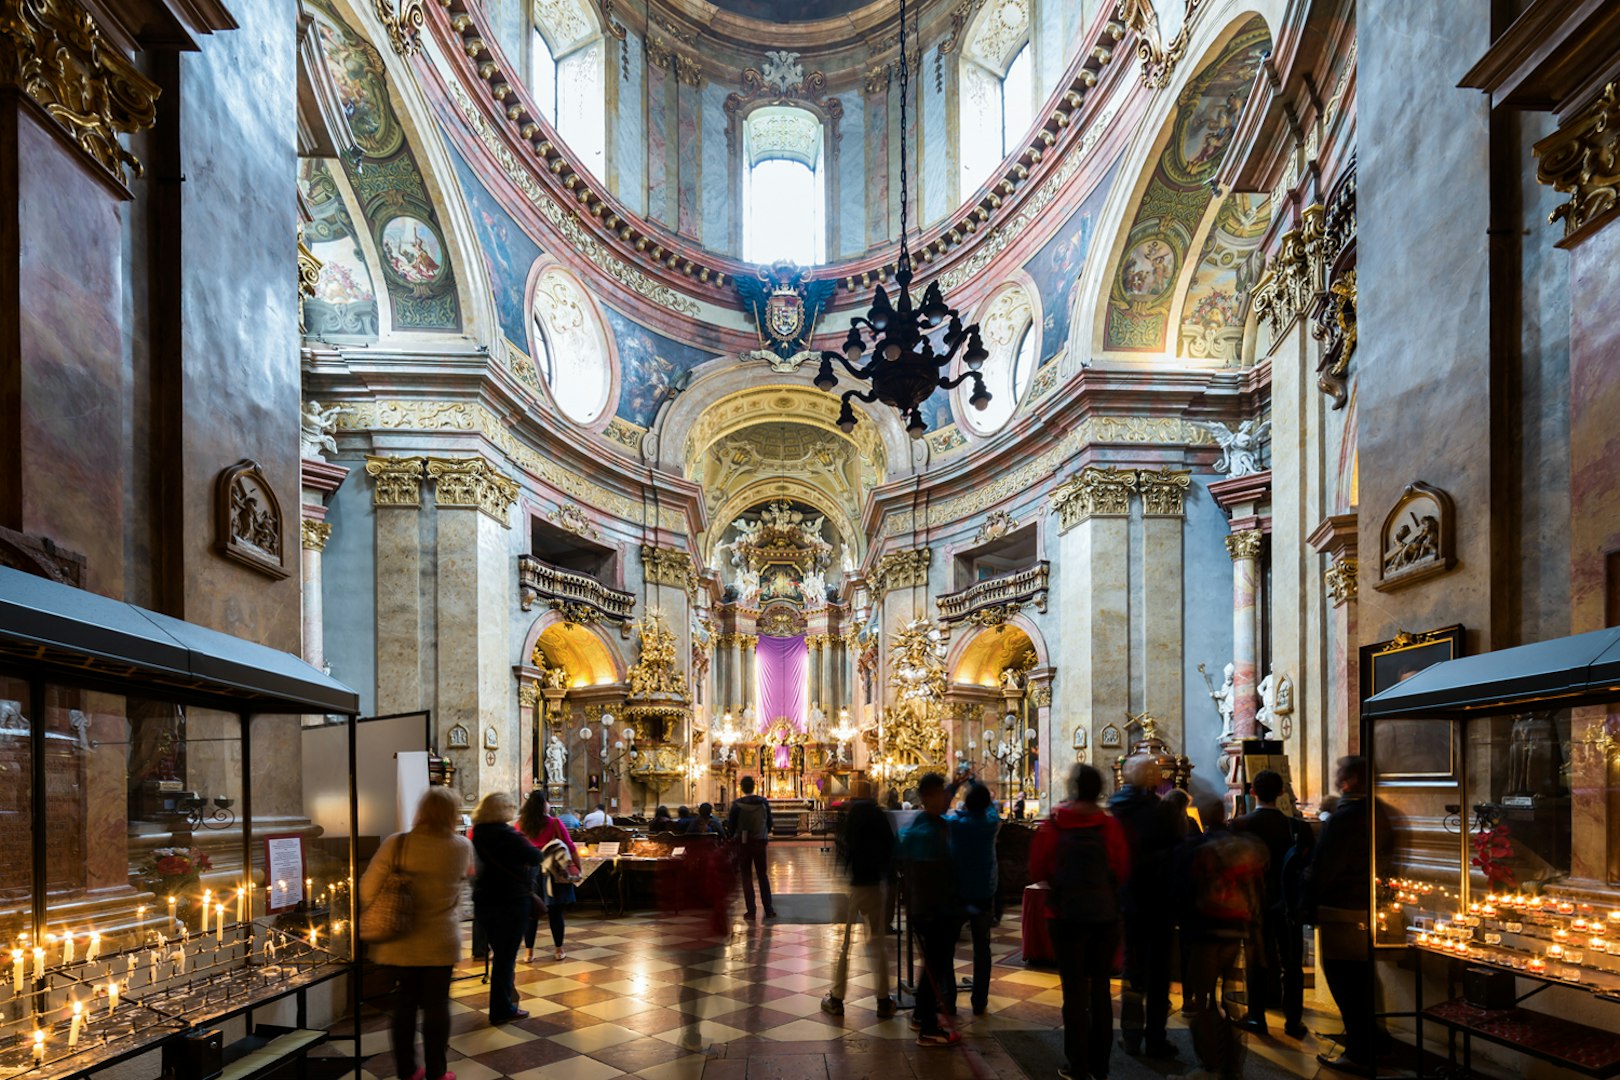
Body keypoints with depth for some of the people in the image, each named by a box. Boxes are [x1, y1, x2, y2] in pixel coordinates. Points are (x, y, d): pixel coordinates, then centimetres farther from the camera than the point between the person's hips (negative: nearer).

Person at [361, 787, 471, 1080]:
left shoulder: (396, 844, -13)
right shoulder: (462, 847, -8)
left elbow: (368, 890, -11)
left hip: (401, 942, 1)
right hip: (441, 943, 0)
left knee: (404, 1004, 14)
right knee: (436, 1005, 11)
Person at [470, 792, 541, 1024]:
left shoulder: (478, 834, 5)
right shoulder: (507, 835, -18)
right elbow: (535, 857, -17)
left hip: (483, 901, 7)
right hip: (511, 902, -7)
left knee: (500, 954, 20)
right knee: (506, 956, 2)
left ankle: (504, 1000, 31)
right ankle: (502, 1010, 8)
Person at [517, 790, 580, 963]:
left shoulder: (520, 825, -2)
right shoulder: (554, 823, -9)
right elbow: (570, 847, -8)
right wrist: (577, 867, 0)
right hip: (553, 873, -2)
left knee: (531, 914, 8)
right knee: (555, 913, 7)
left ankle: (529, 953, 11)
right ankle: (558, 950, 15)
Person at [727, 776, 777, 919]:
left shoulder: (737, 805, -12)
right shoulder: (763, 803, -4)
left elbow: (731, 826, -7)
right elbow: (769, 823, 4)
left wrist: (732, 837, 13)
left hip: (743, 843, -2)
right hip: (760, 842, 2)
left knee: (747, 877, 6)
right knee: (763, 875, 11)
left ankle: (751, 910, 4)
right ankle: (768, 909, 9)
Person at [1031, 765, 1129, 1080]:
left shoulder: (1053, 825, -10)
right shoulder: (1111, 826, -7)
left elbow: (1037, 871, -4)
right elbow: (1122, 872, -4)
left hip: (1066, 915, -2)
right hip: (1105, 915, 2)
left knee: (1074, 989, 5)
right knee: (1100, 987, 13)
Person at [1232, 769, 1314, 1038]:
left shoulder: (1239, 825, -12)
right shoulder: (1295, 826, -10)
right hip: (1287, 902, 0)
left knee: (1256, 960, 11)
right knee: (1291, 963, 10)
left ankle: (1257, 1017, 15)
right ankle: (1293, 1020, 13)